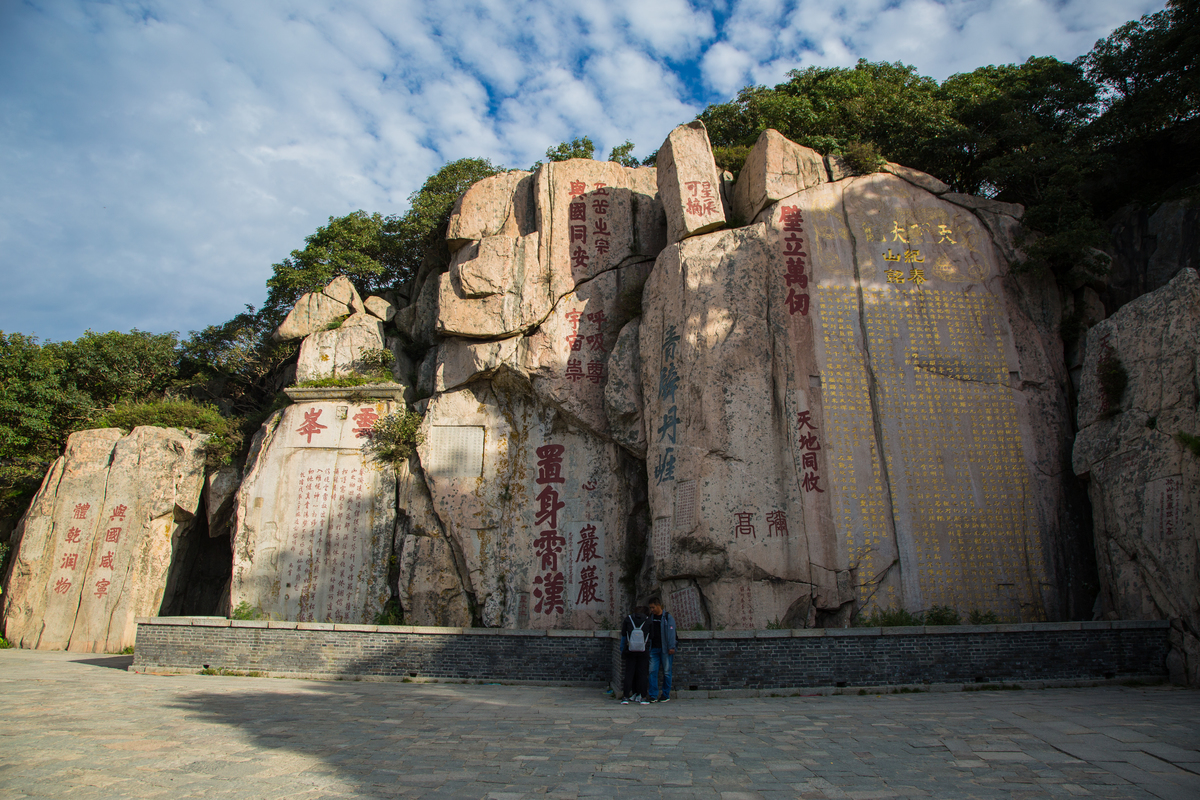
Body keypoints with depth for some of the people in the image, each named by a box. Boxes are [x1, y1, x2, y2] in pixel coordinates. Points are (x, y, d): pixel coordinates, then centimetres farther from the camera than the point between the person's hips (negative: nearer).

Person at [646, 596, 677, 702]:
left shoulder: (668, 617, -2)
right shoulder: (651, 617, 12)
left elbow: (671, 633, -7)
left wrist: (671, 647, -14)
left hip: (665, 649, -4)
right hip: (654, 649, 4)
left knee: (666, 672, 3)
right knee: (652, 671, -3)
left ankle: (666, 695, 14)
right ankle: (653, 695, 2)